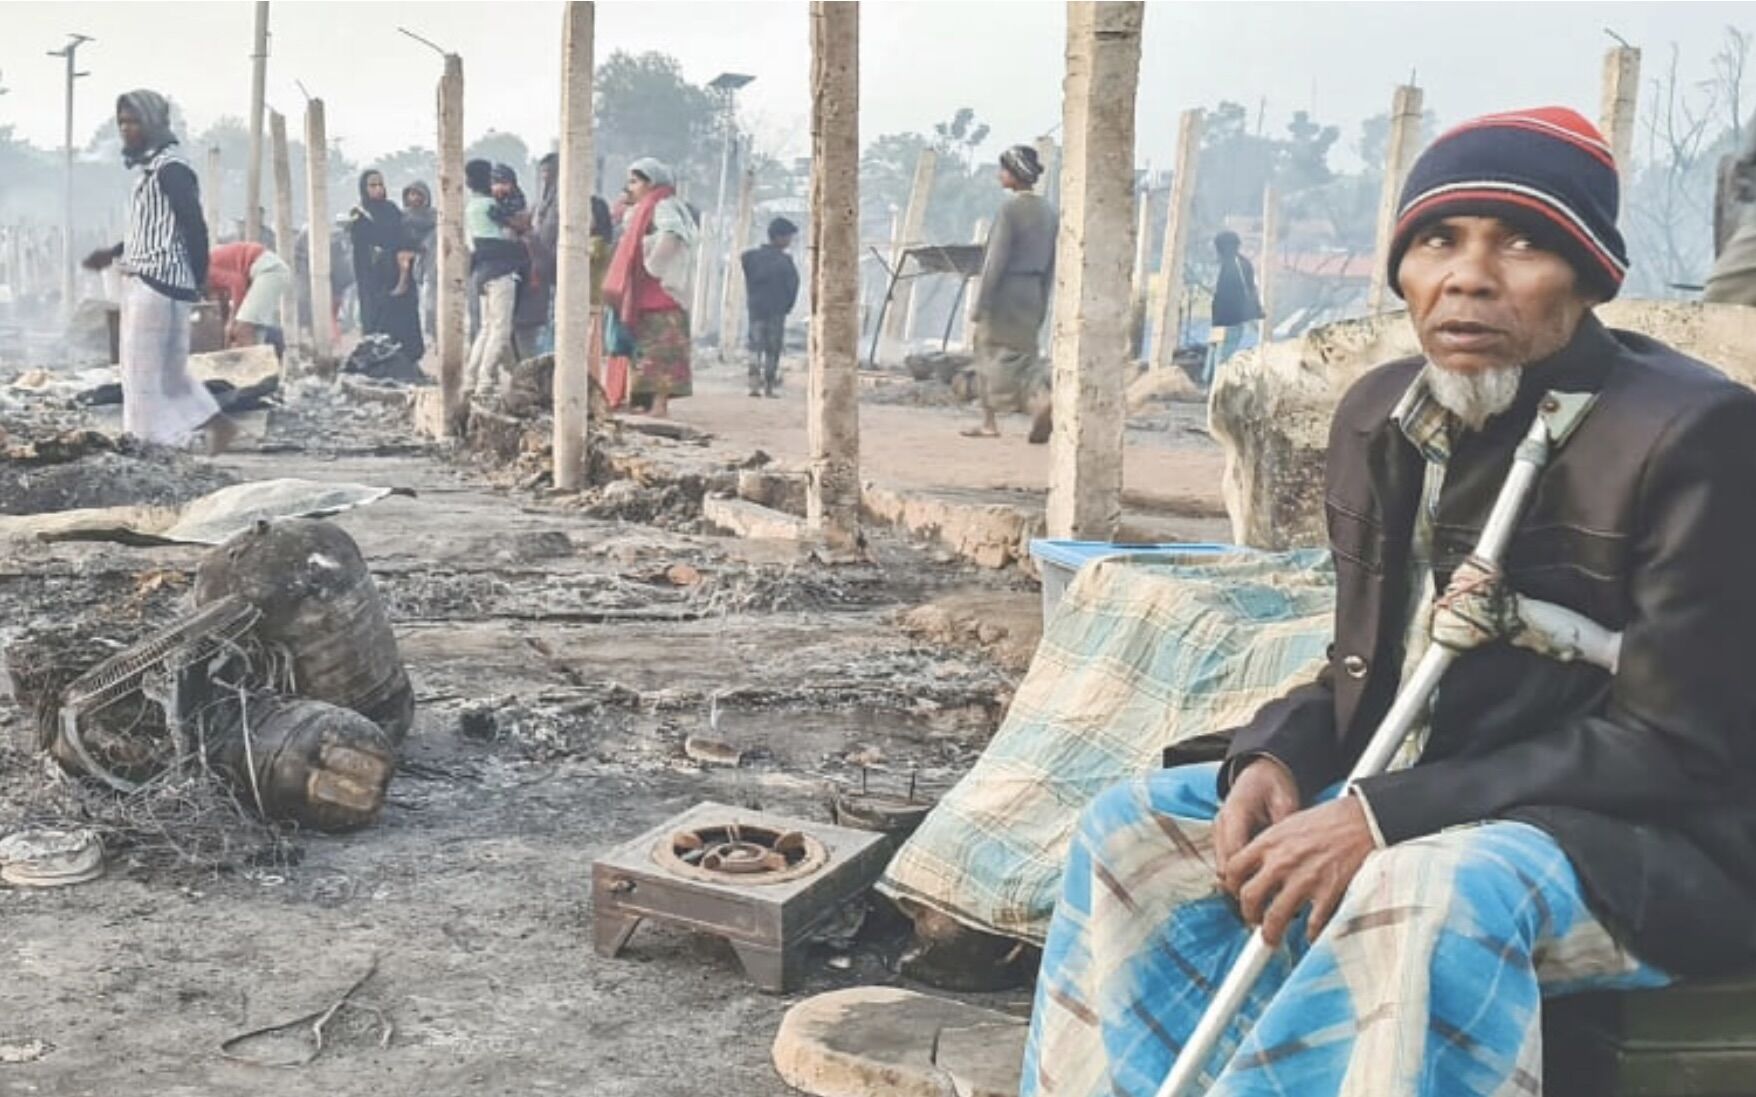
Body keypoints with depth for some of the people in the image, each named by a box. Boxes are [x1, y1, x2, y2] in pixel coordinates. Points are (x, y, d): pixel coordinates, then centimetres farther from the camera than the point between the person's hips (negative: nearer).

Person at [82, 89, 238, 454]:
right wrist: (113, 253, 16)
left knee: (142, 368, -5)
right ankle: (217, 424, 20)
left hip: (159, 281, -10)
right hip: (141, 280, 10)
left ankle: (148, 444, 2)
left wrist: (199, 279, -13)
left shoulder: (170, 168, -14)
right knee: (167, 369, 14)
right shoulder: (150, 167, 16)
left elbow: (194, 225, -19)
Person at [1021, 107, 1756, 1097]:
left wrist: (1383, 820, -25)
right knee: (1133, 829, -1)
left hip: (1651, 841, -7)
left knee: (1430, 890, -37)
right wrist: (1275, 759, -9)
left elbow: (1675, 747, -20)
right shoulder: (1381, 416, 5)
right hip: (1418, 802, 7)